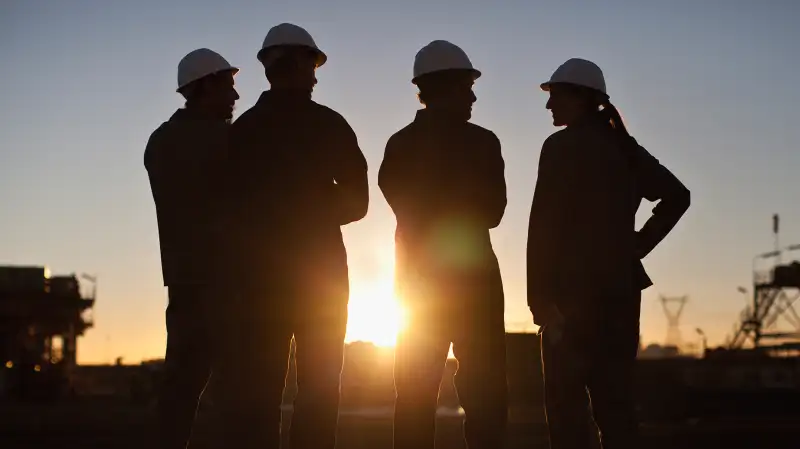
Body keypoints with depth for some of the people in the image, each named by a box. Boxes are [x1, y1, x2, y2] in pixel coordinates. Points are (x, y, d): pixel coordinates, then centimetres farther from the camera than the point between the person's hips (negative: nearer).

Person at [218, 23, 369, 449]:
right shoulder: (327, 124, -2)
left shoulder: (240, 129, 4)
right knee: (318, 390, 4)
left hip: (257, 274, 2)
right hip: (320, 272, -2)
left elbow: (228, 203, 6)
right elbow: (356, 200, 1)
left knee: (256, 391, 4)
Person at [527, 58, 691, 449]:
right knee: (614, 401, 8)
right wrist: (639, 245, 11)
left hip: (576, 288, -7)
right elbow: (677, 196, 14)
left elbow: (545, 225, -14)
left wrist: (541, 299, -15)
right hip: (620, 287, 7)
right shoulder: (623, 146, 14)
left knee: (566, 402, -4)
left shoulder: (562, 146, -7)